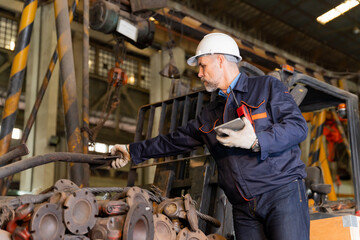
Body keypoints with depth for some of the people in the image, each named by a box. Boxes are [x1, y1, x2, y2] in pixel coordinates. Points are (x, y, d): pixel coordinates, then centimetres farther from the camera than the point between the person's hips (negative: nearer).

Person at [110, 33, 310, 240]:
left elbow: (298, 126, -5)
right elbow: (177, 140, 27)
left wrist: (257, 142, -18)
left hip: (283, 193, -5)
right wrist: (134, 151, 29)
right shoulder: (209, 115, 21)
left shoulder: (268, 87, 4)